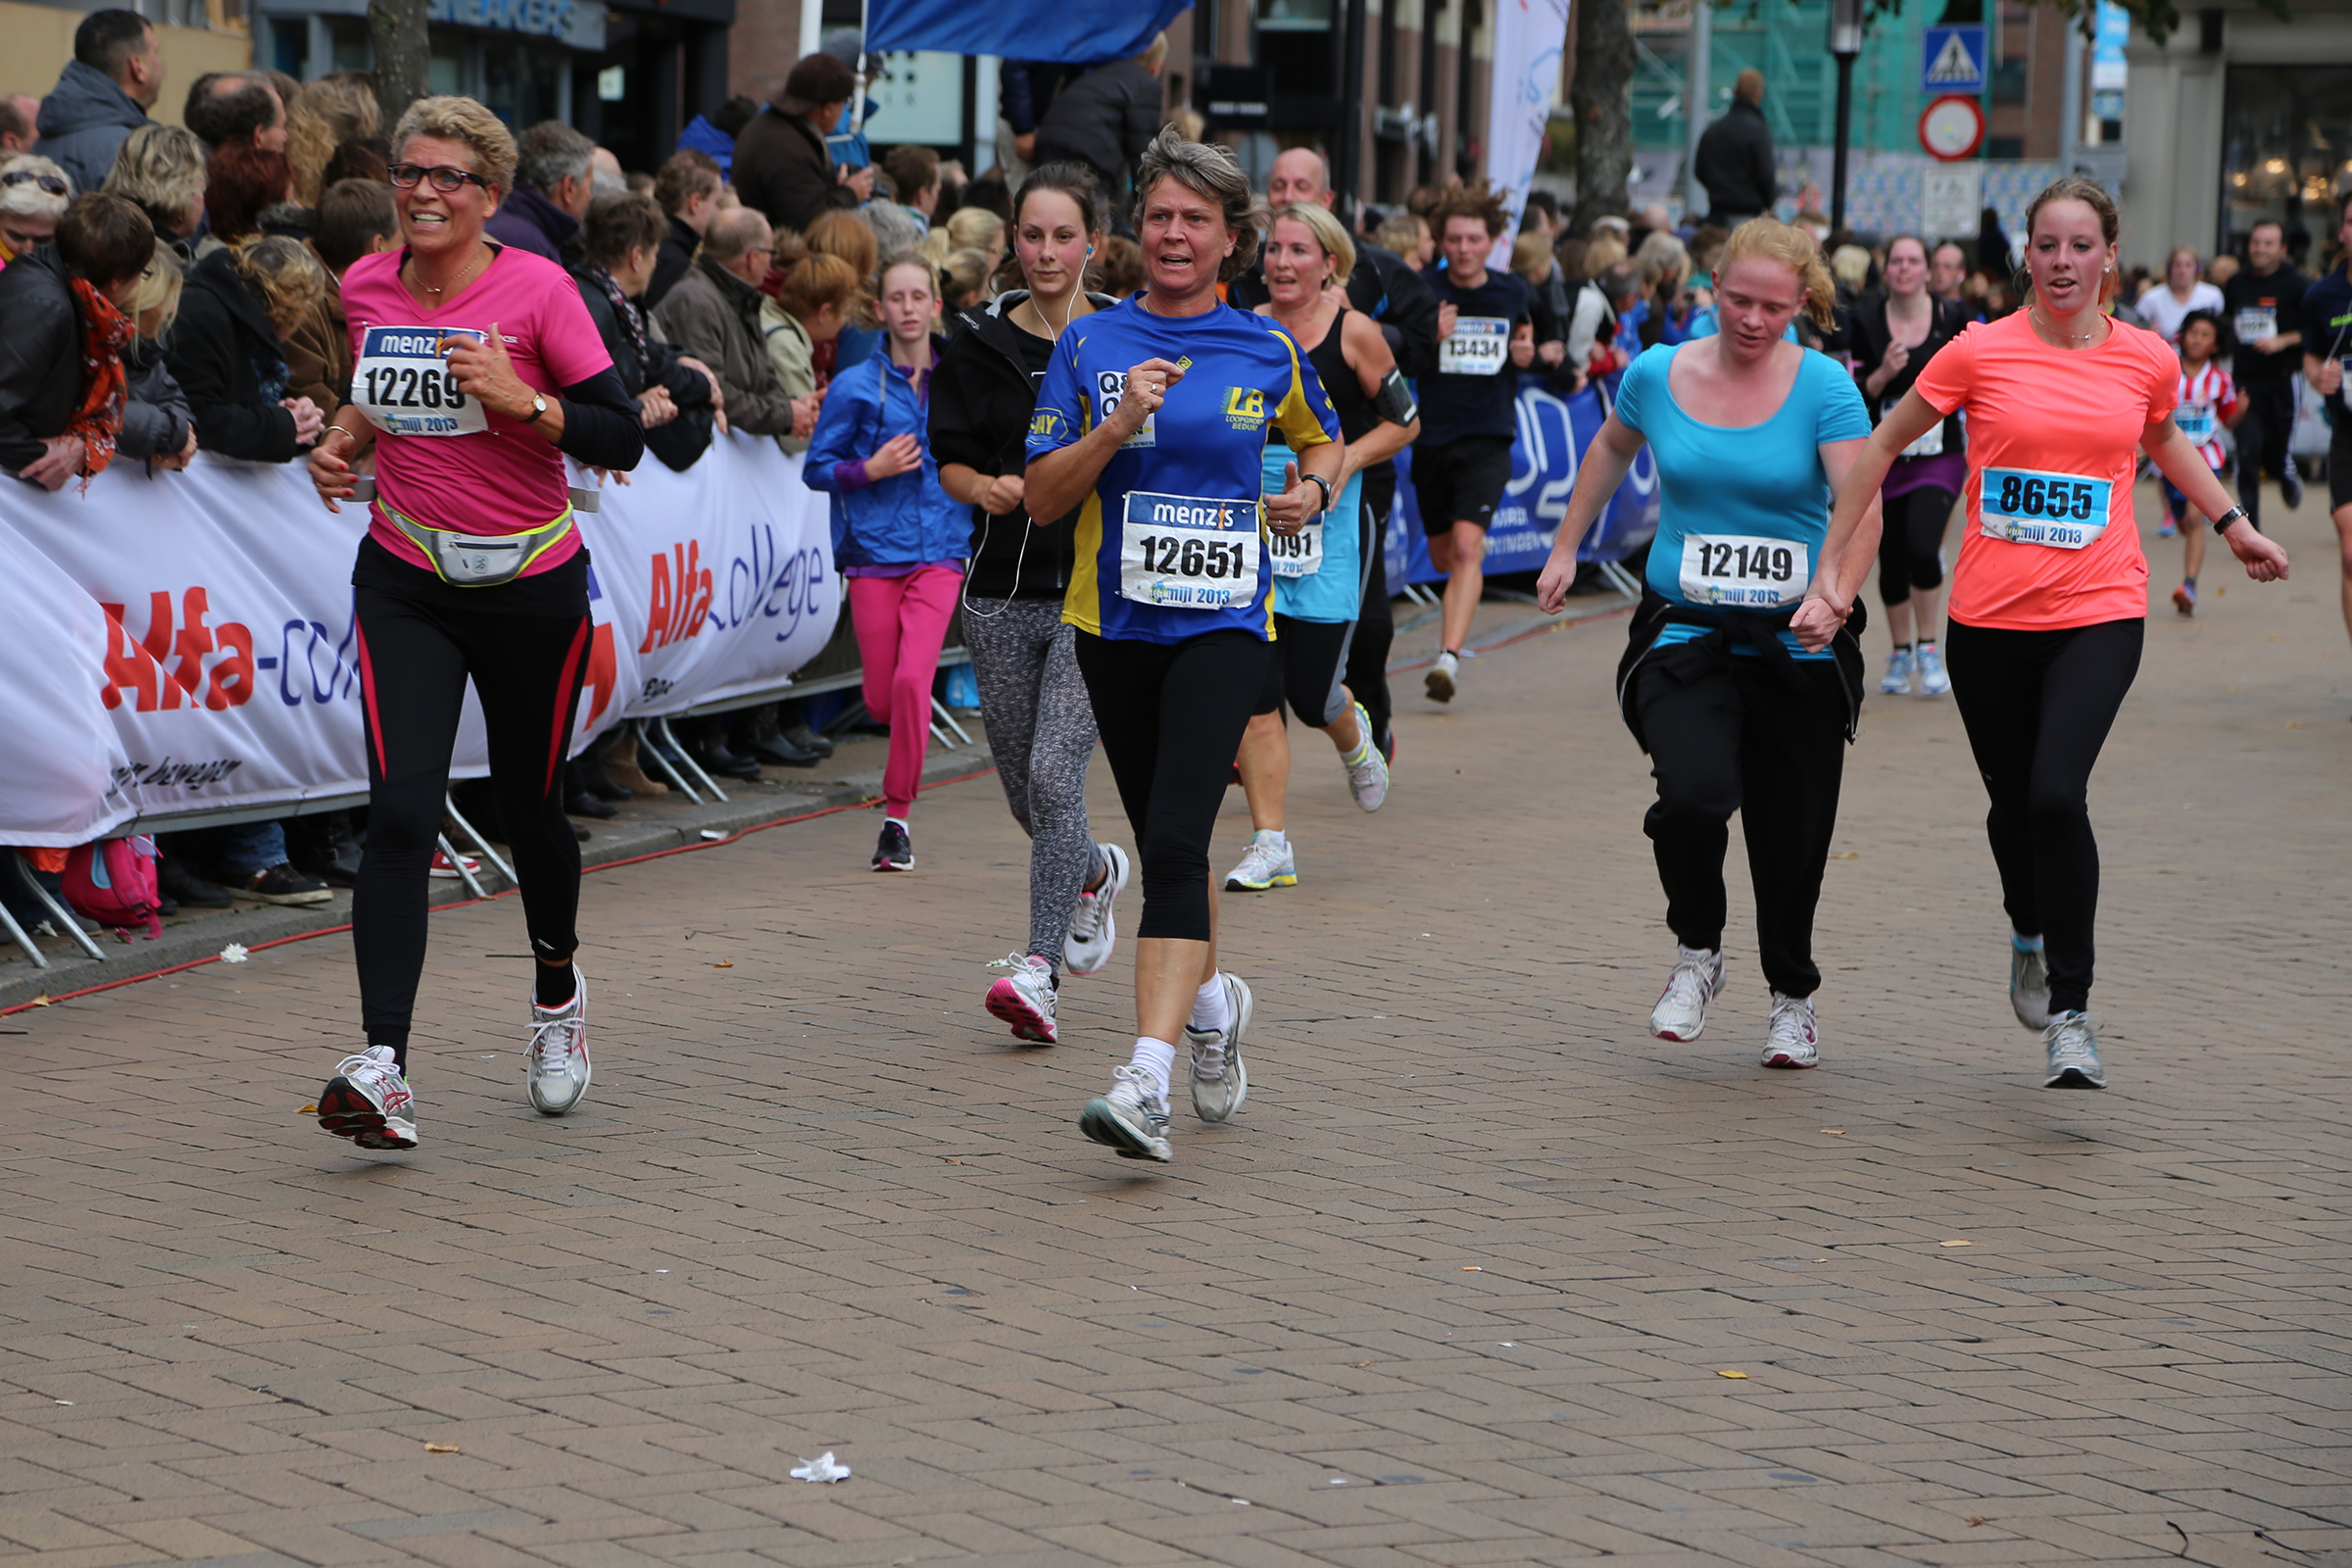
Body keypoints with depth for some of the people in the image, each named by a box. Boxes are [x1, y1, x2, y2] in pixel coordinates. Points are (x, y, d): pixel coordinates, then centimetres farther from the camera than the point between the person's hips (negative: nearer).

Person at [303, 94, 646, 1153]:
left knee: (528, 809, 13)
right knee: (399, 815, -15)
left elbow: (621, 440, -13)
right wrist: (344, 437, 2)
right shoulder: (365, 288, 1)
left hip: (531, 586, -2)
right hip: (405, 585, 2)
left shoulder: (537, 290, -12)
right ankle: (383, 1071, -23)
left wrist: (522, 400, -27)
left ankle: (557, 993, 45)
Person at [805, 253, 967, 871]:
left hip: (940, 550, 0)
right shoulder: (856, 387, 0)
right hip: (874, 549, 0)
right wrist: (871, 469, -11)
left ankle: (897, 820, -5)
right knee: (882, 699, 2)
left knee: (913, 680, -17)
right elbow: (815, 467, 3)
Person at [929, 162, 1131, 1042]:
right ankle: (1096, 872, 43)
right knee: (1024, 795, 11)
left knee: (1054, 777, -17)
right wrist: (987, 488, -12)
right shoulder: (979, 345, 5)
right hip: (1002, 594, 3)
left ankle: (1039, 969, -16)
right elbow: (949, 461, 8)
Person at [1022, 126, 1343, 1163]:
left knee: (1175, 843, -17)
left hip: (1223, 622, -2)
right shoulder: (1091, 346, 3)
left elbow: (1323, 438, 23)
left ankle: (1147, 1080, -24)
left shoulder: (1266, 351, 3)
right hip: (1113, 622, 3)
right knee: (1162, 843, 14)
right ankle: (1211, 1002, 42)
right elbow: (1041, 497, 0)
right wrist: (1116, 427, -15)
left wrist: (1313, 490, 1)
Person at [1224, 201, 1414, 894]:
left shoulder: (1354, 332, -4)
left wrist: (1342, 462, -10)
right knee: (1254, 691, -4)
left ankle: (1354, 737, 38)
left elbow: (1404, 422, 3)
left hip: (1328, 532, -3)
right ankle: (1270, 844, 2)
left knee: (1311, 693, 0)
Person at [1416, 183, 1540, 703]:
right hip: (1432, 438, 1)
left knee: (1466, 547, -19)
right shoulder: (1422, 289, -4)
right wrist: (1428, 337, -22)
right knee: (1442, 557, 15)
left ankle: (1448, 656, -27)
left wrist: (1526, 352, -2)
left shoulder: (1512, 291, 3)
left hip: (1489, 440, -1)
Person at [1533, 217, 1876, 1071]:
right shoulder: (1658, 374, 1)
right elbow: (1610, 451, 22)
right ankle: (1696, 951, 5)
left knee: (1791, 834, 6)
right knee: (1693, 793, -24)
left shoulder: (1824, 387, -7)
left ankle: (1792, 996, 33)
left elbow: (1862, 506, -17)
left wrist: (1834, 595, -34)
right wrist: (1566, 548, 23)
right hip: (1685, 633, 0)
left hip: (1796, 644, 0)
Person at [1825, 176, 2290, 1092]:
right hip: (1990, 615, 1)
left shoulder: (2146, 360, 2)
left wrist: (2232, 524, 26)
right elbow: (1882, 446, 6)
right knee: (2013, 803, 14)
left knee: (2057, 794, -20)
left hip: (2098, 614, -1)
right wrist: (1831, 562, 4)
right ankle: (2029, 933, 48)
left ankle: (2070, 1011, -8)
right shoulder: (1982, 353, -4)